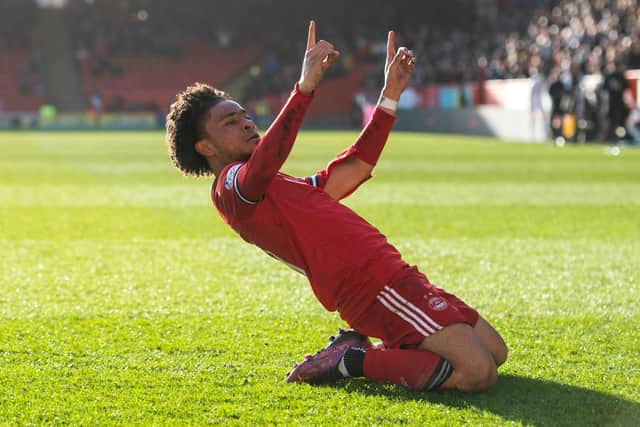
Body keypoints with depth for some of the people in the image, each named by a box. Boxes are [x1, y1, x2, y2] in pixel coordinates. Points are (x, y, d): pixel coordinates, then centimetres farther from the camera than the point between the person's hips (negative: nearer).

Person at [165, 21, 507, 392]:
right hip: (377, 285, -10)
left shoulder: (283, 189, 27)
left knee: (494, 352, 13)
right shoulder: (229, 186, -4)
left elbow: (356, 168, 31)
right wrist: (305, 88, -31)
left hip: (394, 275, 10)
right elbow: (259, 169, -28)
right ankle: (352, 361, -6)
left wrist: (391, 95, 26)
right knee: (478, 373, -20)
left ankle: (360, 349, 11)